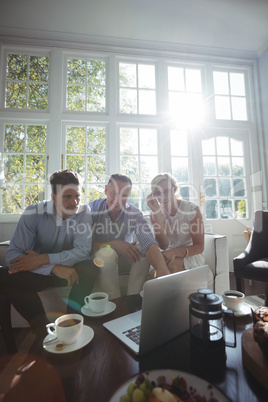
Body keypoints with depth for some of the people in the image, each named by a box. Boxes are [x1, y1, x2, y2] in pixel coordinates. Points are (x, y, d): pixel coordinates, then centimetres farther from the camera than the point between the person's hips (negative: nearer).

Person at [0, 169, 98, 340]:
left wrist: (42, 259, -30)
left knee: (90, 271, -30)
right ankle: (42, 327, -14)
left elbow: (83, 251, -23)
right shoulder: (34, 213, -17)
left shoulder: (84, 212, -14)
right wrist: (54, 268, -36)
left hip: (68, 269, 0)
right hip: (38, 273, 1)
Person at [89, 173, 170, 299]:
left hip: (123, 256, 2)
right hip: (98, 257, -1)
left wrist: (163, 270, -52)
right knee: (107, 253, -34)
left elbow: (149, 243, -34)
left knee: (142, 249, -25)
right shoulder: (92, 209, -17)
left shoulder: (134, 214, -16)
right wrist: (113, 244, -33)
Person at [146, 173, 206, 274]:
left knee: (170, 264, -32)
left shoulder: (192, 209, -12)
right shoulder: (154, 214, -4)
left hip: (191, 256, -1)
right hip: (170, 255, 2)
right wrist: (156, 212, -24)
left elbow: (199, 247, -10)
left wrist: (175, 252, -30)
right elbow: (164, 246, -17)